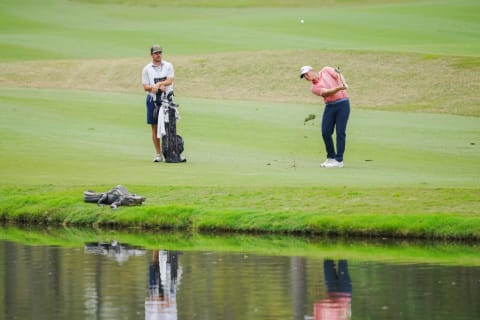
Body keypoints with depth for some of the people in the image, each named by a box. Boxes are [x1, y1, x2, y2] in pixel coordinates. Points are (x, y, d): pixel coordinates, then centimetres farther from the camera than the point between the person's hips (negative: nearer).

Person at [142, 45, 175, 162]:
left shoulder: (168, 66, 6)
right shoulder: (147, 69, 4)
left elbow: (170, 81, -8)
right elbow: (145, 87, -1)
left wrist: (158, 84, -23)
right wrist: (157, 87, -18)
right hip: (153, 100, 0)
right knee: (155, 127, 1)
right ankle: (158, 154, 6)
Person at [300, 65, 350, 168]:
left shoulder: (326, 70, 9)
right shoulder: (314, 88, 5)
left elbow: (338, 75, -3)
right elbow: (327, 92, -12)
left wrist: (343, 83, -25)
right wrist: (339, 88, -31)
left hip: (343, 103, -3)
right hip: (330, 106, 3)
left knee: (340, 132, -8)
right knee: (326, 132, -1)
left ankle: (339, 160, -6)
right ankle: (331, 157, 17)